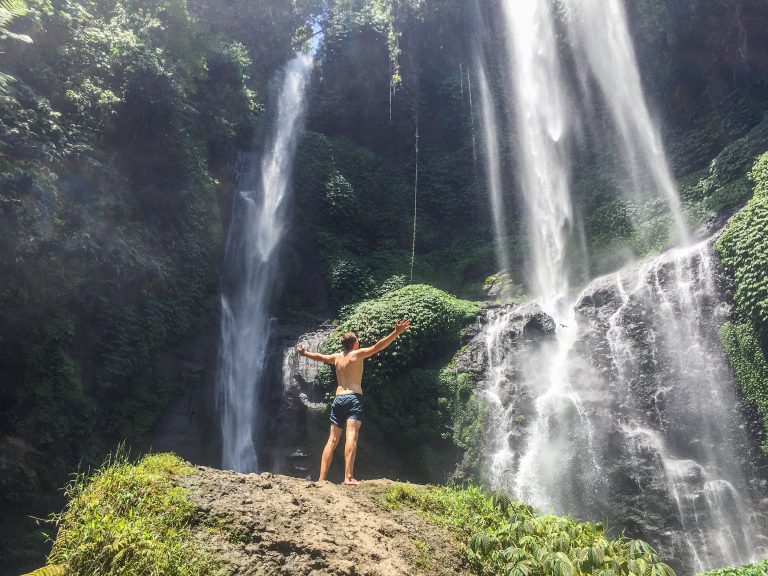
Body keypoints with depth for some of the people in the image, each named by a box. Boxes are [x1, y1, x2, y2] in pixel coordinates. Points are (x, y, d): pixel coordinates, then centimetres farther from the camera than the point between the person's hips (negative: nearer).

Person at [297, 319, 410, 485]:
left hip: (338, 399, 6)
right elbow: (378, 346, -12)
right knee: (352, 436, -17)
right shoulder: (358, 354, 1)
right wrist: (396, 332, -17)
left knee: (332, 440, 7)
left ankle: (321, 479, 5)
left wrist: (304, 353, 53)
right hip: (353, 398, -6)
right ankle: (348, 477, -29)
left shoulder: (336, 357, 17)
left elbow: (319, 357, 33)